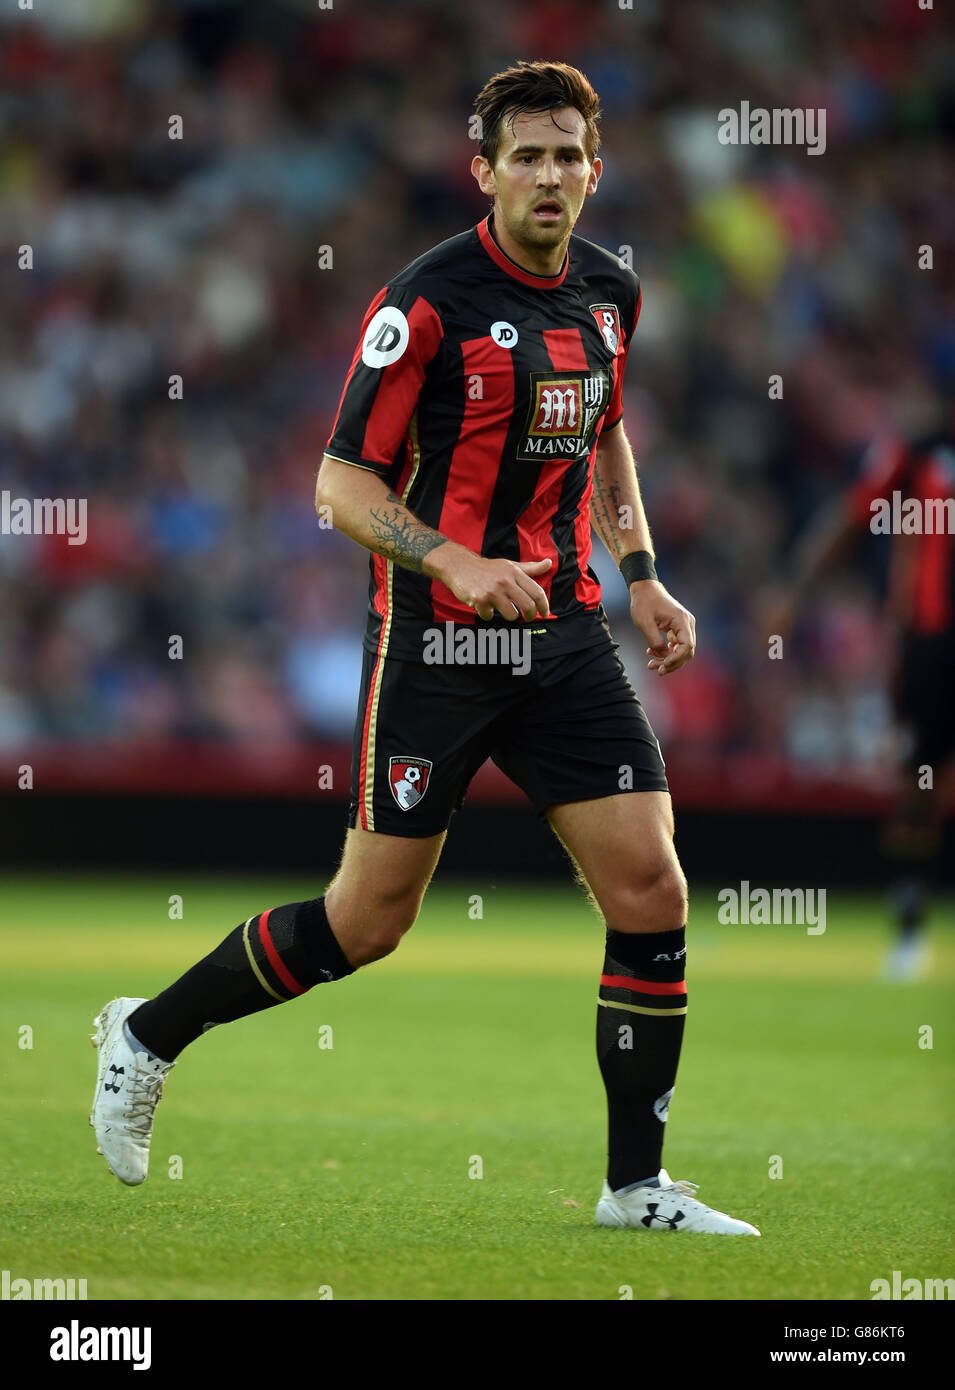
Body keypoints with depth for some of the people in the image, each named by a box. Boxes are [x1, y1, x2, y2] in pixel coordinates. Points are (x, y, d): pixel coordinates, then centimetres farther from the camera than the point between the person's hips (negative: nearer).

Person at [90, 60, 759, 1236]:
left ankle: (636, 1185, 4)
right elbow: (342, 483, -11)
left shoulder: (609, 292, 7)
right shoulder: (428, 301, -13)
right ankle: (147, 1037, 23)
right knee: (368, 921, 1)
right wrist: (457, 563, -25)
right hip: (434, 643, -5)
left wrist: (641, 577, 14)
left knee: (651, 892, -6)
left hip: (564, 633, 5)